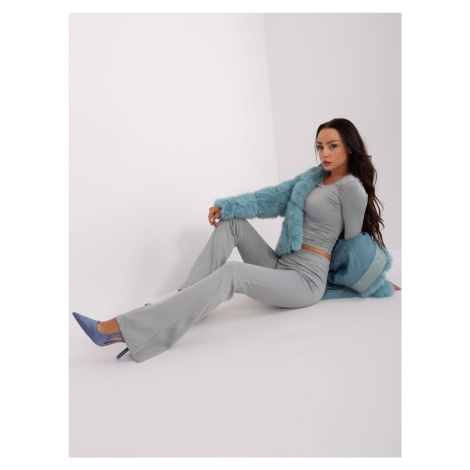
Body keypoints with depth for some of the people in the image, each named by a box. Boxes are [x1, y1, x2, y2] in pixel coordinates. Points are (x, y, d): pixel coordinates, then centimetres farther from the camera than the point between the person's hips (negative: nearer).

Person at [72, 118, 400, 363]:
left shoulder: (351, 187, -9)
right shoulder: (316, 176, 15)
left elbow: (355, 243, 1)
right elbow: (275, 196, 6)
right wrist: (227, 205, -7)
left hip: (306, 281, -8)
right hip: (280, 266, 8)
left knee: (231, 274, -31)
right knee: (232, 220, -5)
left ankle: (122, 330, -38)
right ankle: (183, 300, -15)